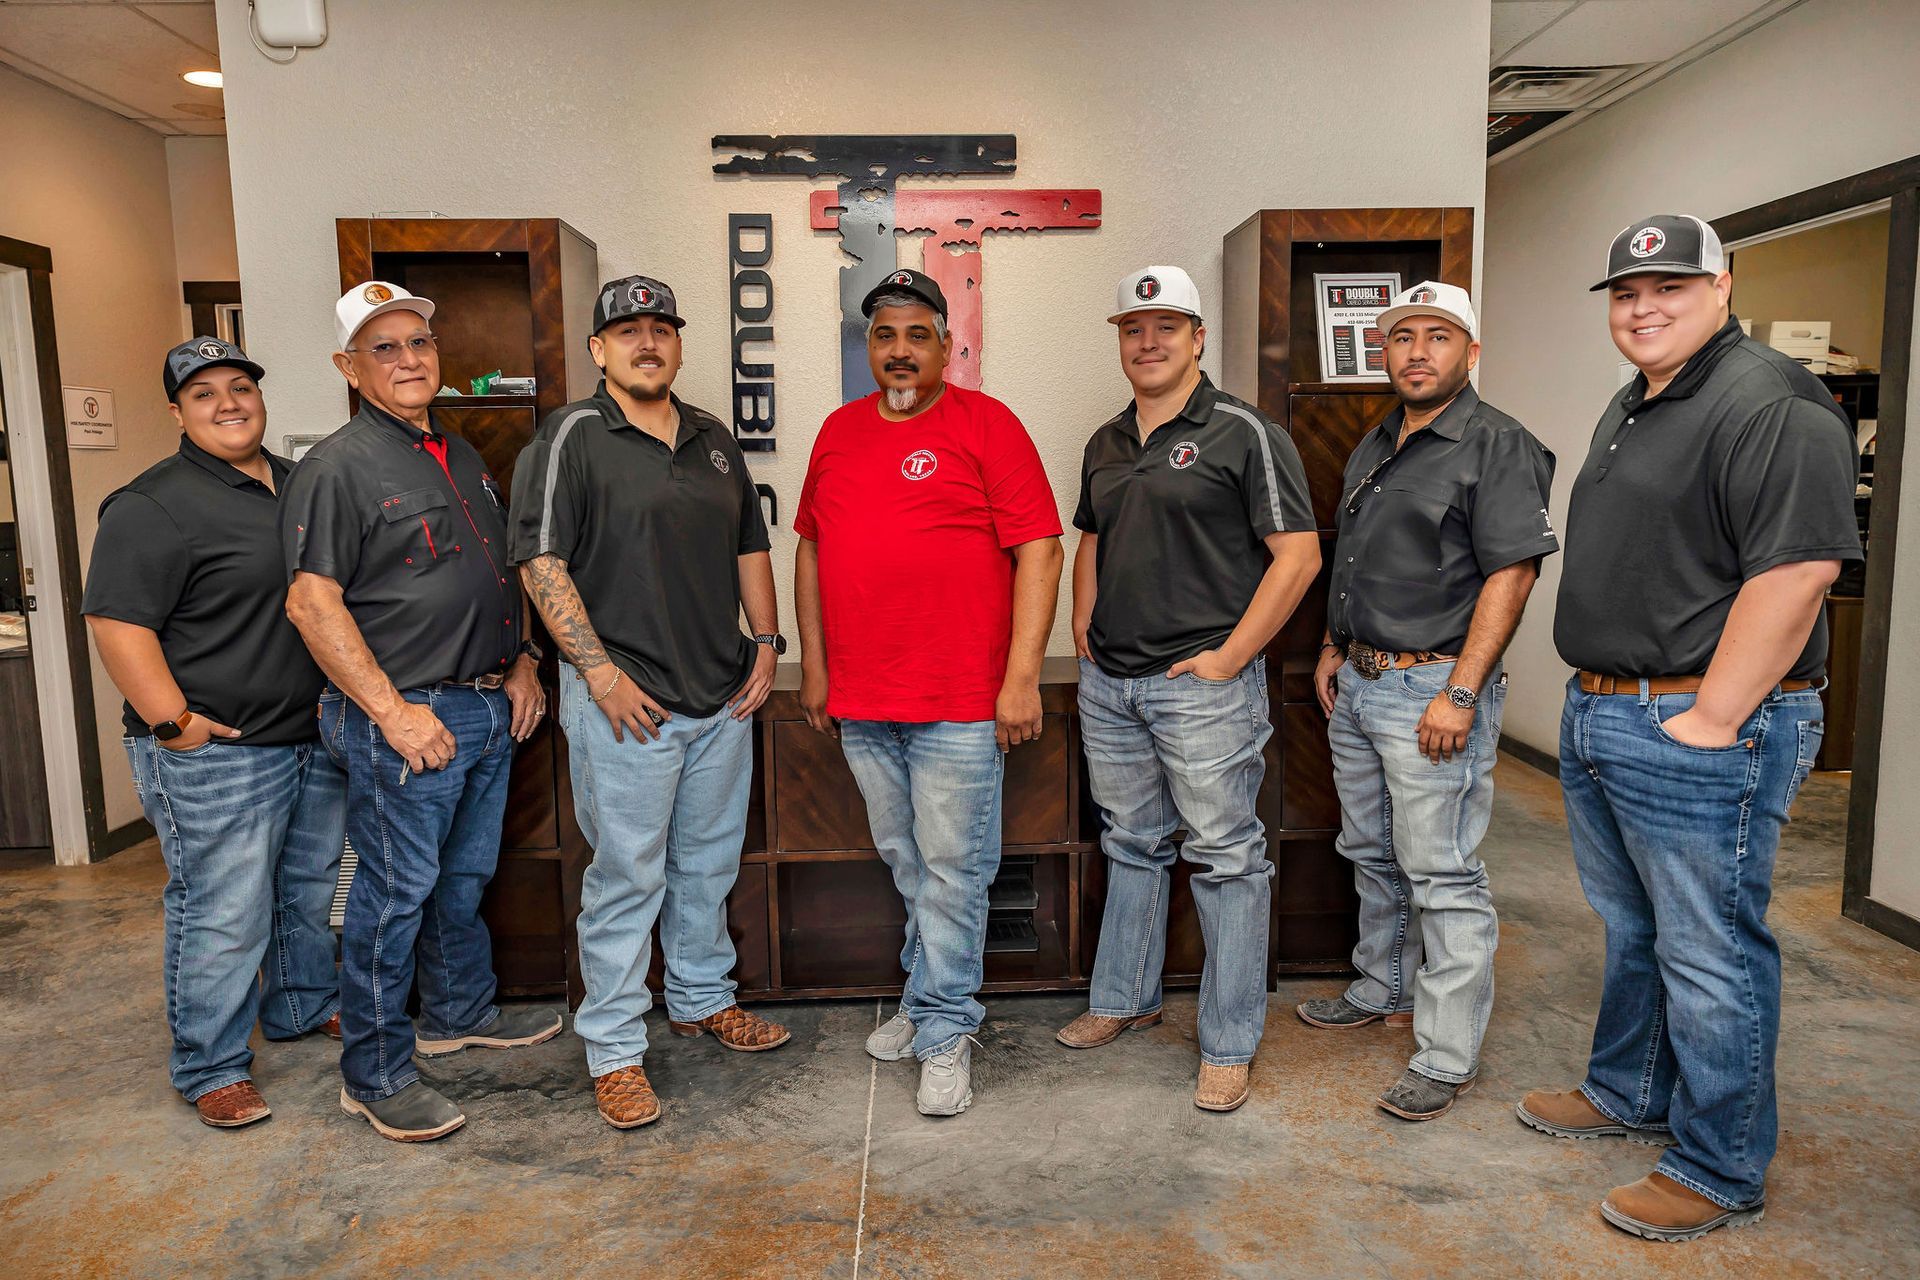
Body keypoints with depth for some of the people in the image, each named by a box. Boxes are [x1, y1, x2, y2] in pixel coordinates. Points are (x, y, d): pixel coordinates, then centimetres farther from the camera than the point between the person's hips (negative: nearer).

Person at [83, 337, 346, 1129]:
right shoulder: (154, 505, -11)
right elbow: (116, 620, -16)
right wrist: (173, 723, -20)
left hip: (319, 736, 8)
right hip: (217, 753, -7)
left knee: (310, 888, 19)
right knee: (223, 914, -1)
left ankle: (302, 1005, 38)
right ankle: (209, 1069, 15)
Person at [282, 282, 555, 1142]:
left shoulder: (463, 458, 15)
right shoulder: (337, 467, -10)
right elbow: (312, 602, -16)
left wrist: (522, 664, 10)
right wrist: (394, 713, -19)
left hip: (489, 709, 8)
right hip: (406, 718, -7)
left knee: (465, 878, 20)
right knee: (396, 894, 1)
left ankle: (459, 1013, 38)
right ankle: (375, 1076, 15)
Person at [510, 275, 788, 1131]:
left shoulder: (714, 440, 13)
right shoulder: (571, 437, -6)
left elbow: (750, 546, 19)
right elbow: (541, 563, -11)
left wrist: (766, 642, 9)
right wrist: (601, 671, -16)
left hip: (724, 697, 6)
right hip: (625, 701, -6)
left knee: (709, 862, 17)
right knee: (627, 874, 1)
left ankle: (701, 998, 37)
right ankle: (613, 1050, 15)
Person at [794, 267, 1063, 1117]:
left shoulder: (986, 424, -4)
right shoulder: (839, 431, 12)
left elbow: (1038, 551, -9)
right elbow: (812, 548, 18)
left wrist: (1022, 676, -14)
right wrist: (813, 664, 14)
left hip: (961, 700, -5)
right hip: (859, 701, 5)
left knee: (951, 870, 2)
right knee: (906, 863, 17)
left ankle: (945, 1032, 16)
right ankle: (926, 999, 34)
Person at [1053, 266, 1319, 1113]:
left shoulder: (1242, 433, -7)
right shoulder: (1106, 444, 13)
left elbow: (1298, 552, -11)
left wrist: (1229, 656, -14)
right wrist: (1084, 633, 11)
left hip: (1203, 684, -6)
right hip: (1108, 684, 7)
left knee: (1225, 858, 2)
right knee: (1131, 845, 18)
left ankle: (1229, 1044, 14)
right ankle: (1123, 998, 34)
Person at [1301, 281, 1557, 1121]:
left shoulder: (1497, 447, -10)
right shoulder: (1373, 448, 16)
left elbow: (1511, 574, -17)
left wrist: (1460, 694, -22)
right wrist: (1333, 649, 16)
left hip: (1433, 688, -8)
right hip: (1358, 683, 9)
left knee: (1442, 877, -3)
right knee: (1371, 855, 19)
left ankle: (1447, 1056, 8)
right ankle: (1384, 990, 37)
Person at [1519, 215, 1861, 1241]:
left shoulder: (1770, 406, -15)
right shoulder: (1631, 408, 17)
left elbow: (1794, 571, -24)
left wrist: (1708, 720, -22)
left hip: (1701, 732, -10)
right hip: (1598, 717, 10)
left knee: (1709, 957, 2)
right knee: (1631, 931, 22)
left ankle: (1723, 1173, 18)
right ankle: (1628, 1095, 40)